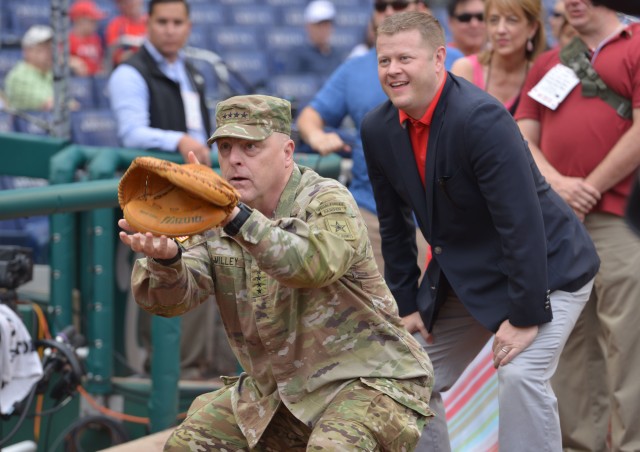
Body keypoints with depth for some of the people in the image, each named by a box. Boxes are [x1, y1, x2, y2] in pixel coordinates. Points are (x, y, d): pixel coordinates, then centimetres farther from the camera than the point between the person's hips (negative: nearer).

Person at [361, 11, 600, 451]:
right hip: (462, 275, 8)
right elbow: (394, 224, 6)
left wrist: (526, 316, -27)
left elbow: (522, 222, -29)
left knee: (520, 374, -24)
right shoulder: (379, 129, -6)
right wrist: (407, 303, 5)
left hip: (547, 267, -7)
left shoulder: (482, 118, -28)